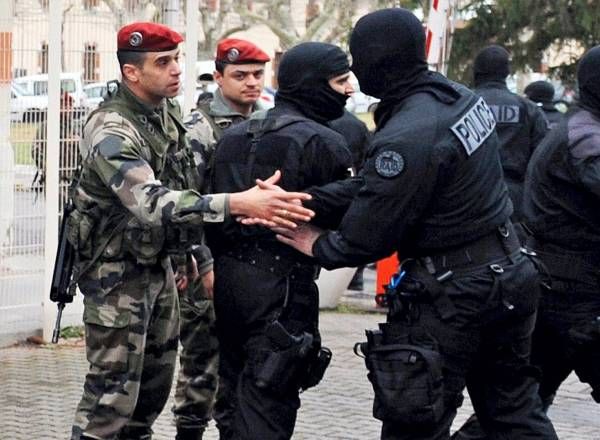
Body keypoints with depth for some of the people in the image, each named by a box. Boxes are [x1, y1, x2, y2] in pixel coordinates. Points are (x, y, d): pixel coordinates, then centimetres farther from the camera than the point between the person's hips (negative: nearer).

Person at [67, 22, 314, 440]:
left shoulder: (169, 111, 5)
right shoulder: (111, 130, -24)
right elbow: (151, 202, -38)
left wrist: (183, 253, 20)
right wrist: (236, 204, -47)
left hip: (159, 264, 9)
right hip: (116, 272, -9)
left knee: (156, 381, 15)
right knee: (113, 390, -8)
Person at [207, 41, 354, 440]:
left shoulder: (234, 136, 13)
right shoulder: (324, 142, -11)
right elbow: (344, 222, -12)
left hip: (227, 277, 8)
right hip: (282, 285, -7)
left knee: (234, 398, 17)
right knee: (267, 407, -6)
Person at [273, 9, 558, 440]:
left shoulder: (406, 140, -25)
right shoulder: (461, 96, 3)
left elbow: (367, 237, -18)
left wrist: (318, 246, 1)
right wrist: (312, 198, 7)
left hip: (455, 297, -9)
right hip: (510, 271, 9)